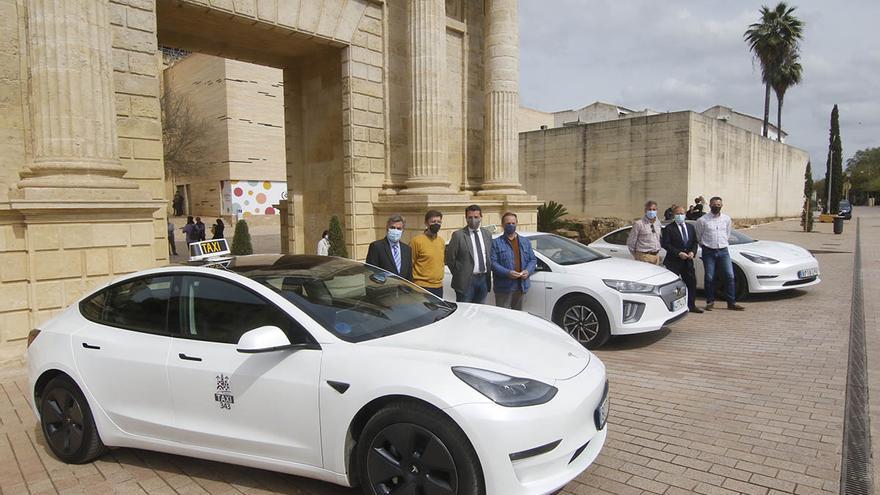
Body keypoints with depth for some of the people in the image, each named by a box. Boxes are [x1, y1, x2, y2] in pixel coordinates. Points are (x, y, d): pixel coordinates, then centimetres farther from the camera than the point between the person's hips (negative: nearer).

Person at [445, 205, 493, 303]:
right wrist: (459, 275, -3)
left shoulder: (487, 234, 9)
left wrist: (488, 272, 8)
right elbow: (449, 258, -6)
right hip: (466, 281, -5)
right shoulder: (458, 235, -8)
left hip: (484, 280, 5)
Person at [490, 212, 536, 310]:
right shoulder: (496, 243, 0)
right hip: (503, 287, -5)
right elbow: (493, 262, -9)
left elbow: (533, 259, 14)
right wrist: (507, 273, -22)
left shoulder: (525, 241, 16)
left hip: (521, 286, 5)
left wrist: (528, 271, -7)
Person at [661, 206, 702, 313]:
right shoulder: (669, 228, -5)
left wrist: (692, 252, -3)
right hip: (674, 262, -6)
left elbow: (694, 242, 17)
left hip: (688, 261, 6)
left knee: (691, 282, 7)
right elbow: (665, 244, -11)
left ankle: (691, 305, 17)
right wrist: (678, 253, -17)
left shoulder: (690, 227, 14)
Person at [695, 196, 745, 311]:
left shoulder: (727, 219, 8)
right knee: (709, 278, 1)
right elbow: (698, 237, 6)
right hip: (708, 252, -3)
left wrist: (725, 245, 15)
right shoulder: (702, 220, -3)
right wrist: (705, 246, 9)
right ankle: (710, 302, 13)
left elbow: (728, 235, 19)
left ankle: (731, 303, 6)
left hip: (723, 251, 3)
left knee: (730, 276, -2)